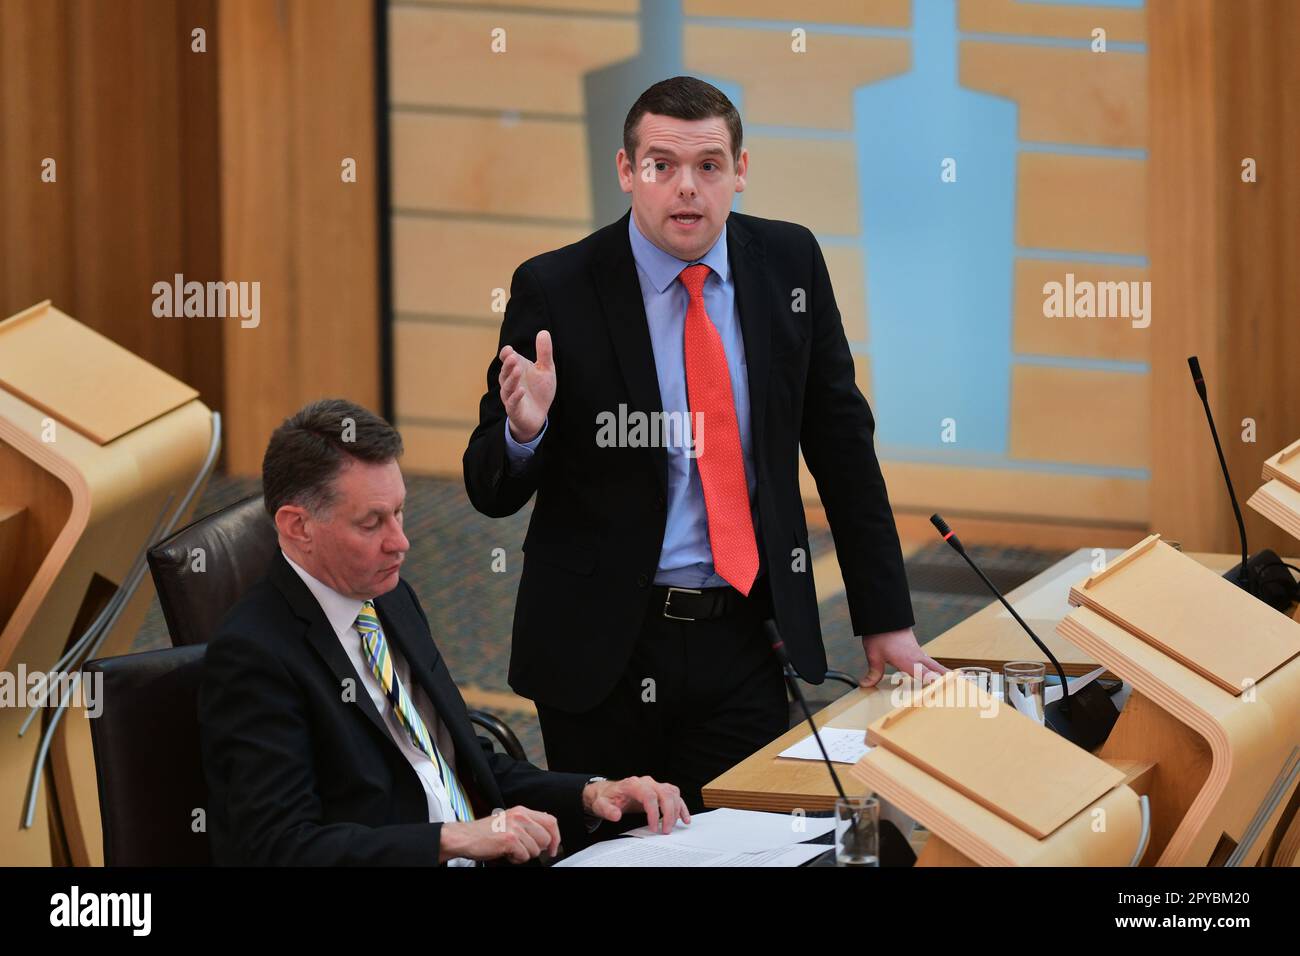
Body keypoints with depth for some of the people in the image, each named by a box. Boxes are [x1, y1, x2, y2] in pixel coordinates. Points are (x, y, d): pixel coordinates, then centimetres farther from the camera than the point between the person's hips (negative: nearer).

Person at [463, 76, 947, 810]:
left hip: (740, 640, 2)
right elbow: (491, 492, -3)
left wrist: (886, 620, 7)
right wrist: (524, 430, -26)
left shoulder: (788, 262, 2)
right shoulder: (556, 290, -7)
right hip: (600, 648, -2)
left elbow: (841, 442, 9)